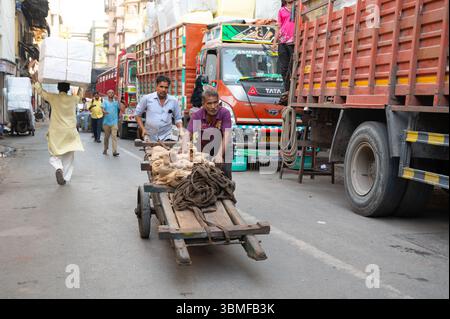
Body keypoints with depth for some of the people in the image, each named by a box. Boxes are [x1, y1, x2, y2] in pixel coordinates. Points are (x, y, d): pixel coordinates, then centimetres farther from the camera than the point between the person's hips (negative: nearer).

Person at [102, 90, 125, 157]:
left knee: (114, 136, -12)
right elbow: (103, 109, -5)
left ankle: (114, 151, -18)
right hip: (106, 122, 1)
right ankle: (105, 150, 25)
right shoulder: (105, 102, 9)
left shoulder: (116, 102, 8)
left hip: (114, 122, -1)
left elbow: (122, 108, -5)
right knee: (106, 137, 10)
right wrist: (104, 112, -28)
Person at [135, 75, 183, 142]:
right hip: (150, 137, 0)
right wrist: (143, 129, -2)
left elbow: (178, 118, 14)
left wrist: (181, 130, -3)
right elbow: (138, 114, 8)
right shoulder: (146, 98, 0)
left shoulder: (173, 101, 5)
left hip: (167, 136, 1)